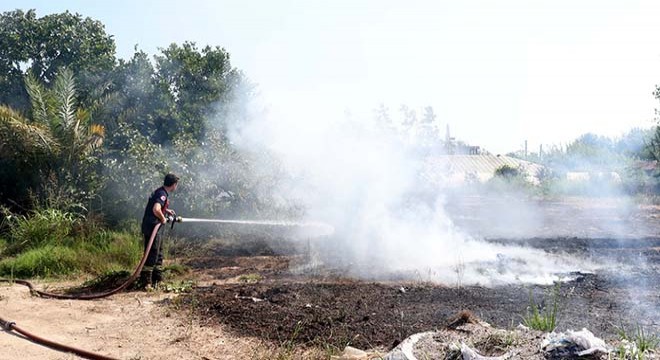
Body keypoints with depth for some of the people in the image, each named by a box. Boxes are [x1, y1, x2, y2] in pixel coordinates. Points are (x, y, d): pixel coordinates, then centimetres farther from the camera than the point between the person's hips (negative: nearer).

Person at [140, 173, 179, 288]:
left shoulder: (160, 192, 13)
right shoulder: (162, 194, -18)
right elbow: (156, 210, -33)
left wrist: (166, 211, 16)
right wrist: (163, 219, -17)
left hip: (153, 228, 10)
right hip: (151, 227, -10)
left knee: (158, 254, 17)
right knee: (152, 255, -6)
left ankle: (157, 279, 26)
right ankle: (146, 282, -1)